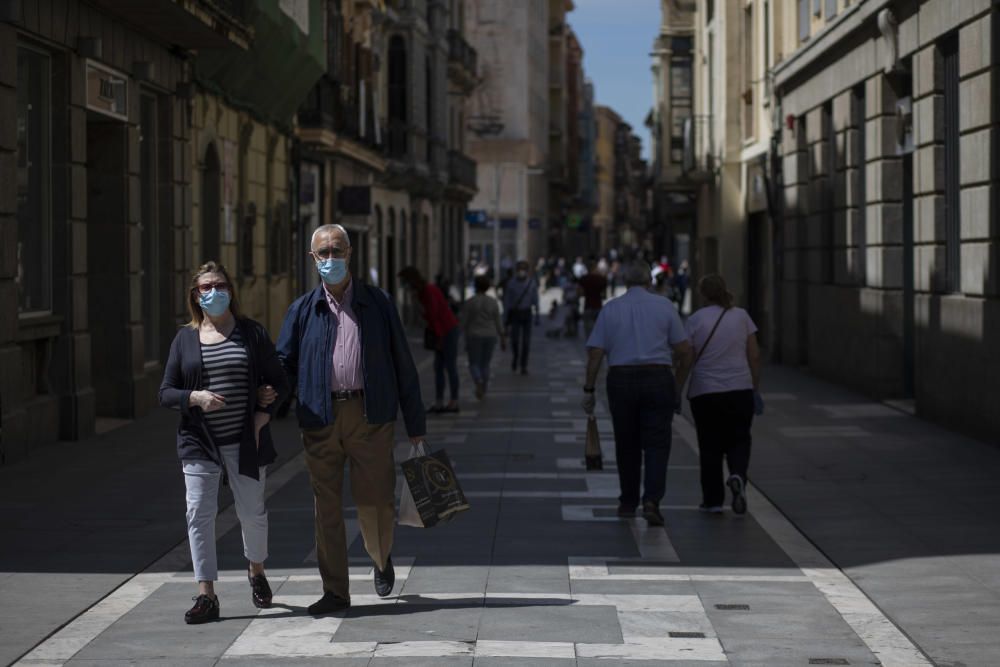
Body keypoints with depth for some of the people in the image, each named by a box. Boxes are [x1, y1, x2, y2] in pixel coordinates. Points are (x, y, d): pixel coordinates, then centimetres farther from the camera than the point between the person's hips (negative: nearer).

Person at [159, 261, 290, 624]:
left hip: (245, 441, 0)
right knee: (199, 514, -7)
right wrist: (195, 398, -15)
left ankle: (256, 571, 38)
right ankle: (206, 595, -5)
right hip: (199, 443, 0)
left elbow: (280, 381, 6)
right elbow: (165, 393, 4)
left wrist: (264, 413, -10)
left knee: (252, 511, 9)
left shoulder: (251, 333, 3)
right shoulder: (185, 339, 5)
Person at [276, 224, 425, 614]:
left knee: (374, 501, -2)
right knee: (326, 506, 4)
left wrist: (415, 425, 6)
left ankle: (381, 558, 30)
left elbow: (403, 366, 8)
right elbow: (282, 363, 7)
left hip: (370, 417, -1)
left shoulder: (378, 304, 7)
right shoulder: (302, 310, 9)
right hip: (320, 419, 1)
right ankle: (335, 591, 13)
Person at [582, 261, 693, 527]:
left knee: (626, 445, 14)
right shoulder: (664, 306, 2)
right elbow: (684, 351, 2)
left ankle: (628, 502, 23)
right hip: (658, 380, -1)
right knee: (656, 445, 0)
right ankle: (651, 500, -17)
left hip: (621, 381, 1)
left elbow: (595, 353, -1)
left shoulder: (610, 309, 4)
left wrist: (589, 390, 5)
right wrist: (678, 386, 13)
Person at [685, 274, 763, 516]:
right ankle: (738, 476, -15)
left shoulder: (696, 319, -5)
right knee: (739, 440, 13)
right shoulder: (741, 316, 2)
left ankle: (713, 499, 11)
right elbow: (754, 355, 2)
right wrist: (755, 386, 10)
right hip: (740, 389, 1)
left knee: (710, 446, 9)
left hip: (705, 392, -1)